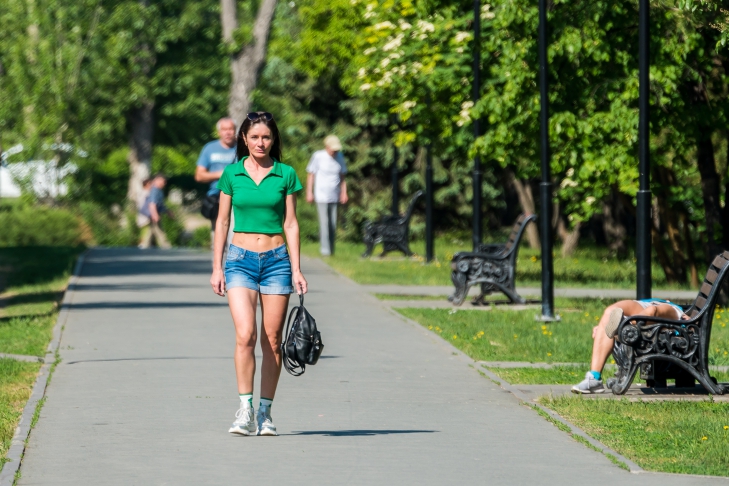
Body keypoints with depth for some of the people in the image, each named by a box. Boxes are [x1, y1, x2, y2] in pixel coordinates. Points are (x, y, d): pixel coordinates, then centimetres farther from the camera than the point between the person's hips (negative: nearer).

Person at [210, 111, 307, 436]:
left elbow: (290, 223, 4)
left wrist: (296, 270, -1)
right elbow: (222, 221, 8)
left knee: (272, 340, 0)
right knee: (245, 335, -16)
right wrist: (217, 267, 4)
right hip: (241, 259, -1)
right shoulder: (232, 174, 5)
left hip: (276, 260, 1)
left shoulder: (285, 174, 4)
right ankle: (245, 410, -13)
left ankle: (265, 413, 8)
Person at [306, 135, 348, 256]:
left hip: (334, 196, 4)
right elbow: (311, 175, 0)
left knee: (333, 223, 4)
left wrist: (344, 193, 12)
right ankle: (325, 248, -8)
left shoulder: (339, 157, 7)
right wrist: (309, 193, -2)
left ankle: (331, 249, 13)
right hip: (322, 195, -4)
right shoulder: (318, 156, -7)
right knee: (324, 222, -11)